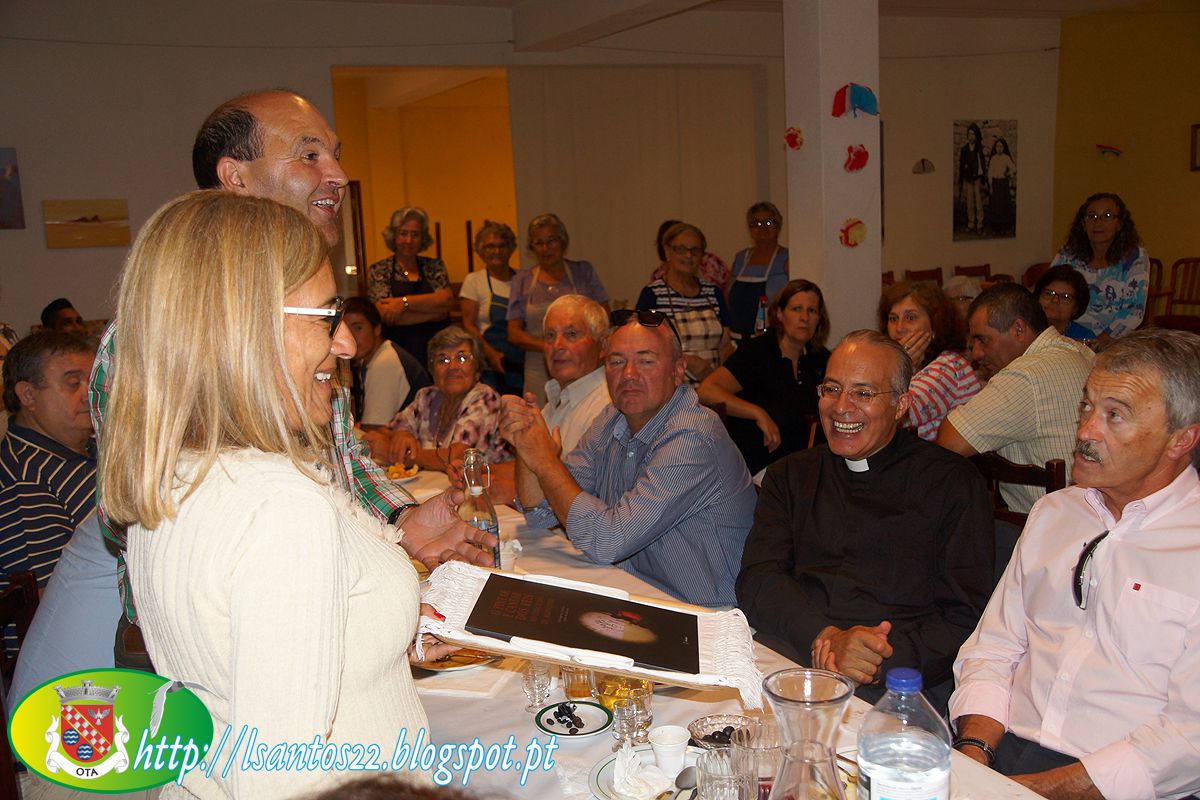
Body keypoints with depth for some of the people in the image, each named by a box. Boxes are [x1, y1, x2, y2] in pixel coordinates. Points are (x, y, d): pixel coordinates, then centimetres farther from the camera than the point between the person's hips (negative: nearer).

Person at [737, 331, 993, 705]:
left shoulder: (953, 483, 8)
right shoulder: (790, 475, 19)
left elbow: (966, 618, 1)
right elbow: (757, 580, 5)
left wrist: (882, 661, -16)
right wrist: (826, 638, -14)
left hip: (895, 689, -1)